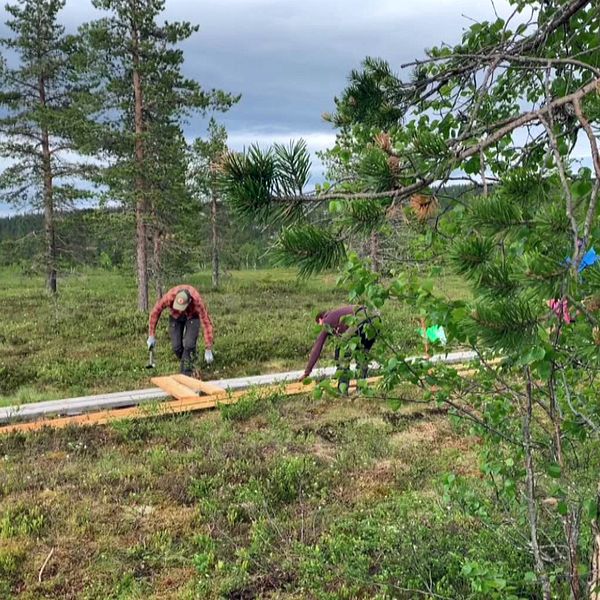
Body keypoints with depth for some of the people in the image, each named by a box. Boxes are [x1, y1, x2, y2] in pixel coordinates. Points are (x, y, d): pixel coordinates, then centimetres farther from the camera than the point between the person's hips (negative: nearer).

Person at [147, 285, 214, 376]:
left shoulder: (197, 301, -40)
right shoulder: (169, 297, -37)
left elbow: (207, 324, -35)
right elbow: (155, 312, -20)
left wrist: (208, 350, -36)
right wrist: (151, 336, -18)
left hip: (192, 317, -2)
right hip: (175, 316, 2)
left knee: (189, 344, -19)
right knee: (176, 346, -4)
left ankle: (186, 374, -6)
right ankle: (187, 363, 25)